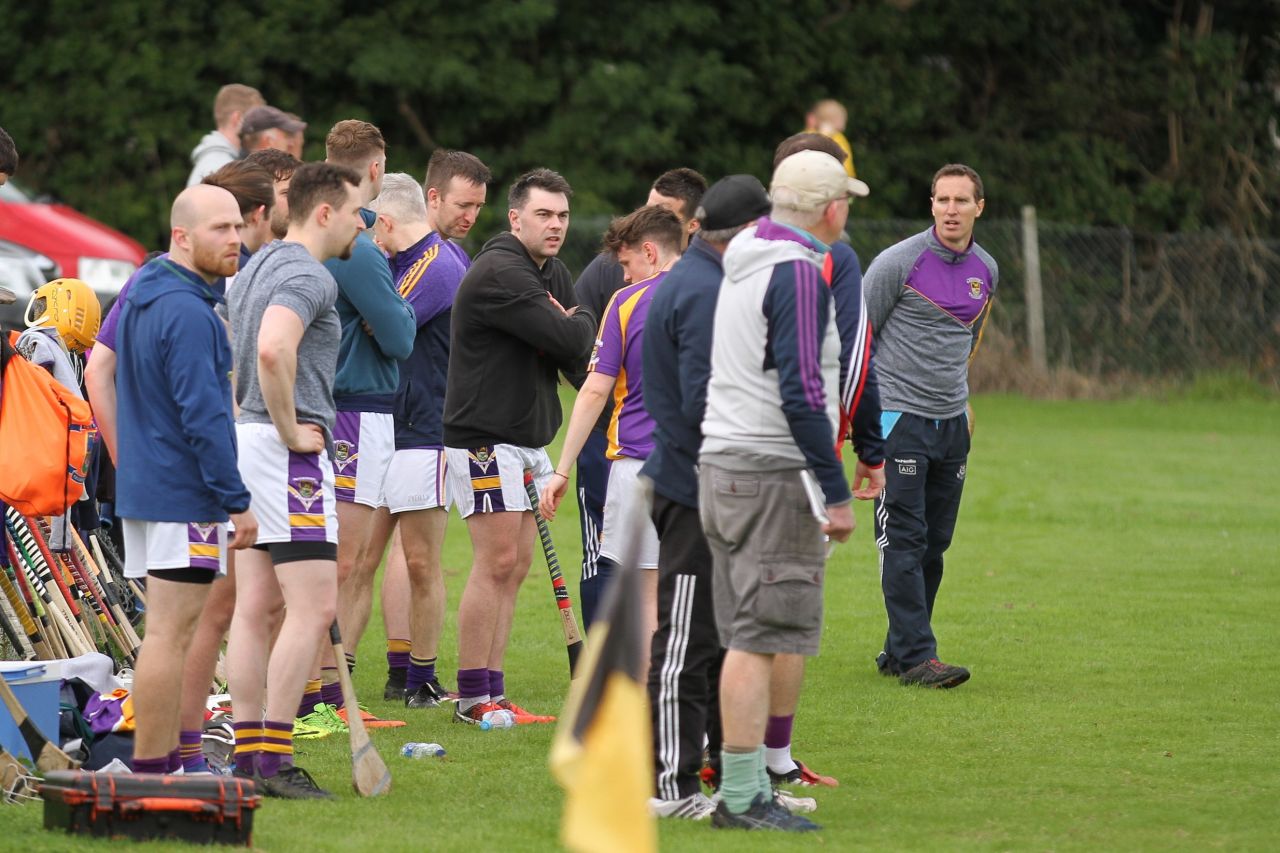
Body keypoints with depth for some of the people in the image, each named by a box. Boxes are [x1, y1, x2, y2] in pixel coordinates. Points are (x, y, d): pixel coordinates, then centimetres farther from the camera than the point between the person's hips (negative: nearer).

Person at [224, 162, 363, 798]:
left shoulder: (256, 269, 18)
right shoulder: (308, 275, -14)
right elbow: (273, 350, -31)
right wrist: (290, 430, -20)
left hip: (249, 438, 10)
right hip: (291, 453, -10)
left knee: (255, 604, 9)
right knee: (314, 606, -11)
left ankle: (248, 755, 10)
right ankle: (274, 759, -14)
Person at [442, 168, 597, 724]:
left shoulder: (555, 276, 14)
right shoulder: (499, 274, -18)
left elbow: (579, 354, 12)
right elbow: (570, 340, -22)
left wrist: (568, 328, -9)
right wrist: (580, 322, -1)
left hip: (531, 438, 9)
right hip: (484, 439, -9)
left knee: (515, 566, 9)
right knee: (497, 561, -11)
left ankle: (492, 692, 12)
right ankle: (472, 697, -7)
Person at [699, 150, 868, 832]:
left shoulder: (744, 265, 15)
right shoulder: (799, 272, -13)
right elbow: (801, 392, -19)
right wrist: (835, 492, -16)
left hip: (722, 464, 9)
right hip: (773, 474, -9)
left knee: (747, 639, 12)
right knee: (760, 640, -8)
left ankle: (748, 788, 15)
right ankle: (742, 798, -8)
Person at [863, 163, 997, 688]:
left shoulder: (986, 270, 9)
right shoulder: (899, 262, -10)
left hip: (951, 423, 6)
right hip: (899, 416, -6)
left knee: (934, 542, 7)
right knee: (904, 540, -9)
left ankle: (898, 652, 15)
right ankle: (916, 655, -11)